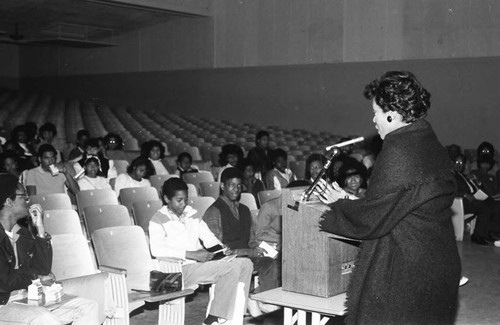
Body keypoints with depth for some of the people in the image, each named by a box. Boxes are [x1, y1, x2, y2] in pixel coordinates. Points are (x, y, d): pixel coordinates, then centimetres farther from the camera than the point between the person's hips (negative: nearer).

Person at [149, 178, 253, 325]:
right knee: (232, 268, -24)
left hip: (202, 263, 8)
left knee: (246, 263, -8)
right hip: (182, 270, -7)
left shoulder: (191, 214, 19)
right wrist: (191, 254, -23)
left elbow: (208, 237, 22)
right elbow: (157, 249, -18)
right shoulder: (159, 220, -2)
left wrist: (221, 248, -2)